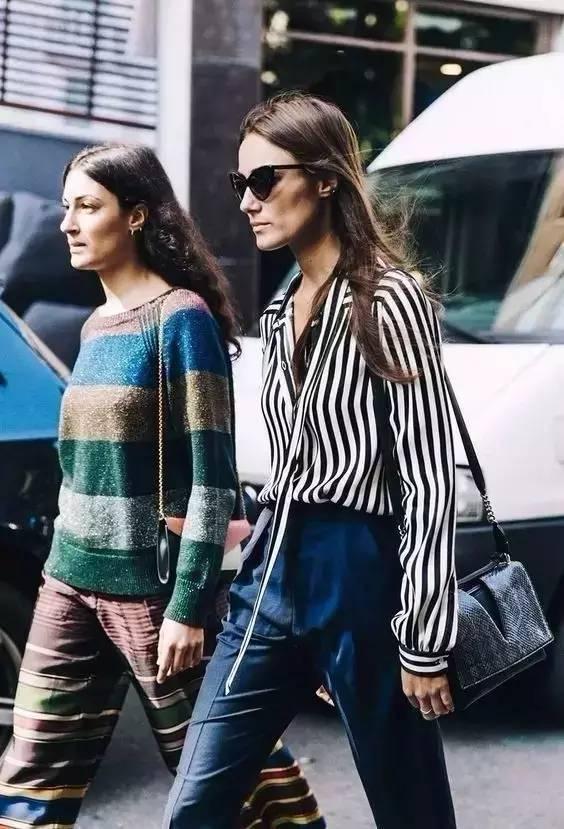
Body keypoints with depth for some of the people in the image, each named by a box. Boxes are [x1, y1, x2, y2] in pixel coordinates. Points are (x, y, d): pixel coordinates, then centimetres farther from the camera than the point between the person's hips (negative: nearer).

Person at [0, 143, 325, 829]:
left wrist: (189, 605, -17)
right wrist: (68, 565, 18)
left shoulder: (182, 317, -10)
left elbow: (213, 474, -14)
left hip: (150, 581, -7)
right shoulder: (96, 326, 13)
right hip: (72, 579, 7)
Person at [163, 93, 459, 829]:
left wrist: (425, 640, -14)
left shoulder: (389, 300, -11)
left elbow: (430, 478, -13)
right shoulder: (282, 311, 12)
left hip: (361, 573, -7)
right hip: (275, 572, 7)